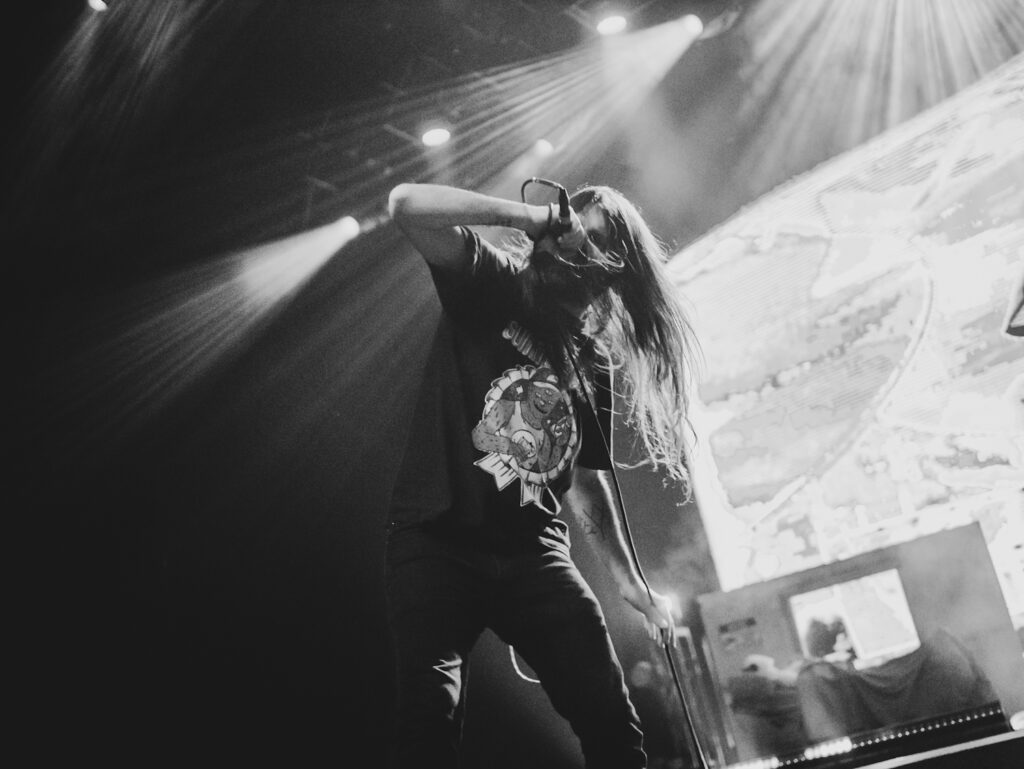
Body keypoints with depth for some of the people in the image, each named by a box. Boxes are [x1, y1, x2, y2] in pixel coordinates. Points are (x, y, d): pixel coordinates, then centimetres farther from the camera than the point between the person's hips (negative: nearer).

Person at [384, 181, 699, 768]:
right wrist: (531, 217, -9)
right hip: (437, 543, -4)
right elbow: (408, 206, -12)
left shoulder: (595, 366, 15)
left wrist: (630, 581, 17)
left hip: (535, 553, 4)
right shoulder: (492, 288, 4)